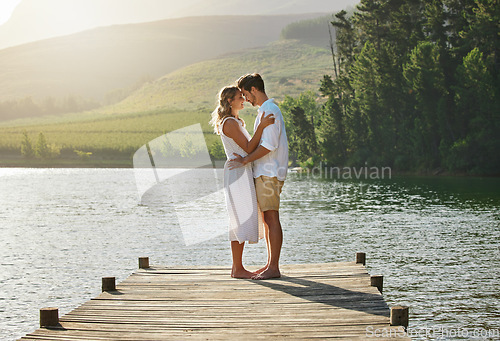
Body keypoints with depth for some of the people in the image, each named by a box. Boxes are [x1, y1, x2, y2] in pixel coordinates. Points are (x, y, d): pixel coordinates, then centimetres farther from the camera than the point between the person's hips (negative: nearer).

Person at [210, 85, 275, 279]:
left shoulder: (235, 122, 19)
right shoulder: (230, 123, -13)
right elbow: (248, 148, -20)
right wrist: (261, 127, -25)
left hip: (242, 173, 11)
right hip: (237, 173, -11)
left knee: (240, 221, 10)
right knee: (242, 220, -9)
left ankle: (237, 267, 14)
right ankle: (237, 269, -6)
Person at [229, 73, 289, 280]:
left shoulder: (269, 111, -14)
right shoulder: (266, 110, 19)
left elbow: (269, 145, -22)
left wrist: (245, 161, -17)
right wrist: (244, 158, 14)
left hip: (269, 173, -10)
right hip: (264, 172, 10)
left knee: (271, 218, -9)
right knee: (267, 219, 12)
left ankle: (274, 268, -8)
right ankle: (270, 264, 17)